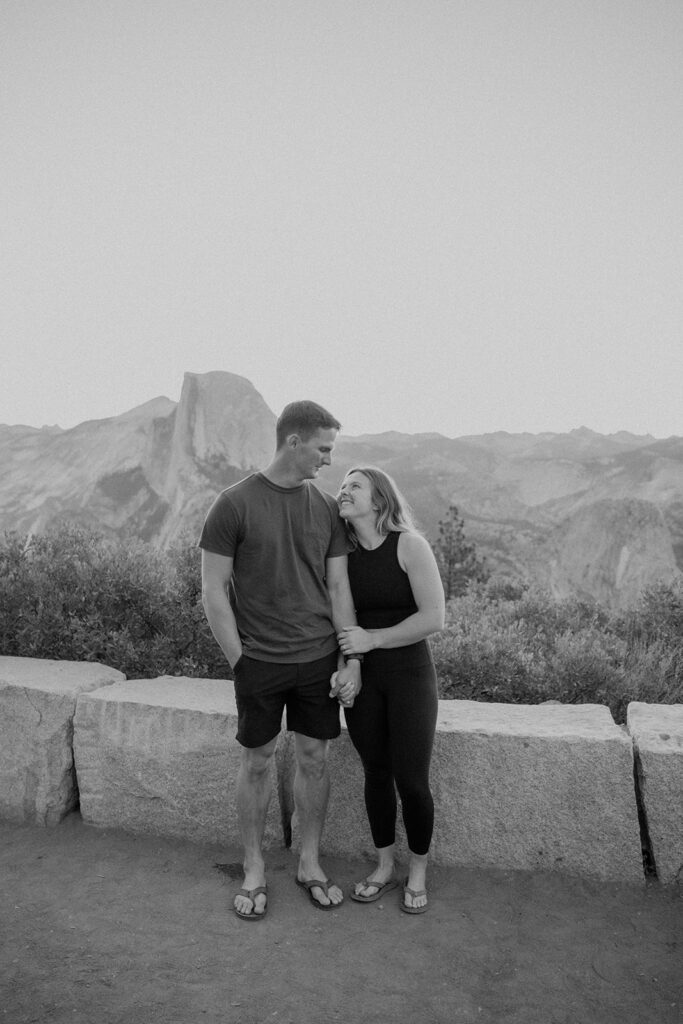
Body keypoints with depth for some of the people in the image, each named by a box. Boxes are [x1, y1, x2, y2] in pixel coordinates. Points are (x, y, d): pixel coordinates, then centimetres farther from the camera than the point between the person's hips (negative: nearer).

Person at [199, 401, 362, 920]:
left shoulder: (327, 507, 2)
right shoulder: (235, 503, -9)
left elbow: (338, 587, 4)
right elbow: (213, 591, -7)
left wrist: (352, 658, -1)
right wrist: (240, 660, -9)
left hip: (320, 658, 3)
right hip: (259, 661, -3)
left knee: (314, 757, 12)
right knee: (257, 761, 10)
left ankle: (310, 863, 31)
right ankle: (255, 871, 29)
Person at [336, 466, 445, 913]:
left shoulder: (410, 545, -13)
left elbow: (434, 617, -17)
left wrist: (372, 638, -18)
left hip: (409, 674, -3)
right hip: (359, 676, 4)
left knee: (412, 780, 2)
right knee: (376, 773, 14)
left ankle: (418, 874, 26)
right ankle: (385, 868, 33)